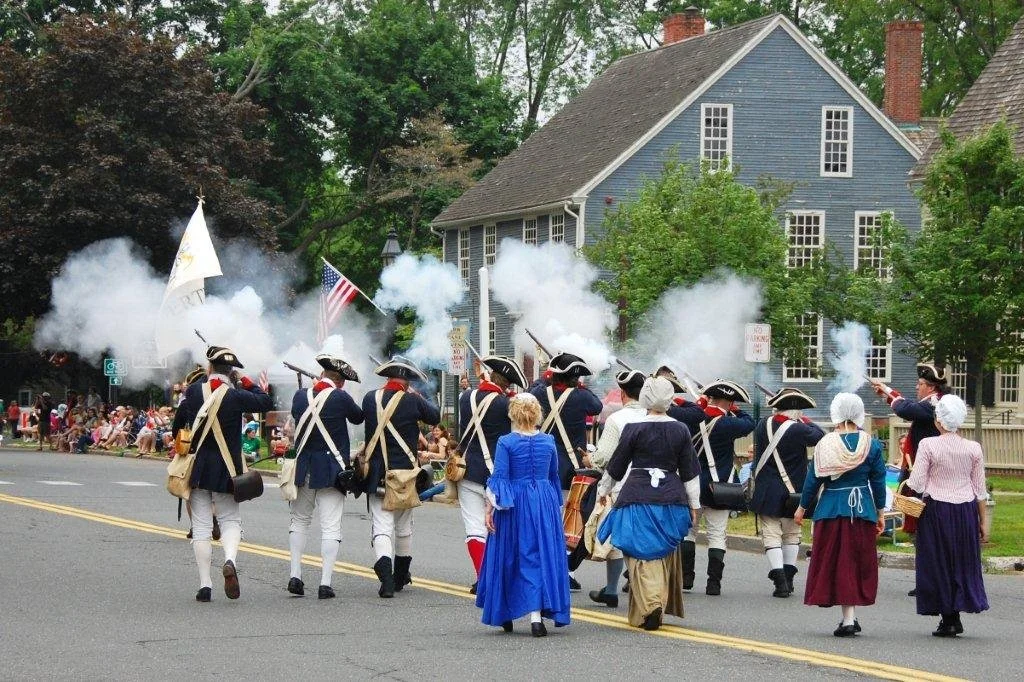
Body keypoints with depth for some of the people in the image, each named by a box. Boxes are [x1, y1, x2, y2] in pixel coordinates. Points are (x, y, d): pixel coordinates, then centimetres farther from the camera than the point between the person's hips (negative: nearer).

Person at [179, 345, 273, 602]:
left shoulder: (194, 391, -5)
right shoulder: (236, 395, -11)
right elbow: (266, 403, 0)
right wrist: (246, 382, 5)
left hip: (198, 467, 1)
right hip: (226, 469, -1)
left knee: (201, 526, 5)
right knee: (230, 520, 12)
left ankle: (205, 584, 2)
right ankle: (230, 560, -18)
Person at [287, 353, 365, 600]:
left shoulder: (300, 396, -1)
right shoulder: (341, 397, -11)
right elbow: (359, 418, 5)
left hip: (302, 468, 3)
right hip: (332, 469, -3)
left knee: (299, 520, 18)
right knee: (330, 526, -2)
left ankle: (295, 575, 9)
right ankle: (325, 582, -8)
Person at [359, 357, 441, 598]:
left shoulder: (371, 398, -4)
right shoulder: (412, 401, -10)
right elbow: (435, 417, 7)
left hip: (377, 475, 0)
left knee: (381, 527, -4)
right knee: (404, 528, 17)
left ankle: (386, 576, -25)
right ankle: (400, 576, 31)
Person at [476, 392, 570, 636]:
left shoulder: (506, 442, -8)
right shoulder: (549, 441, 3)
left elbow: (499, 477, -11)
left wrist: (490, 508, -7)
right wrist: (557, 504, 25)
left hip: (515, 505, -2)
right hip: (546, 502, 2)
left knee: (509, 557, 10)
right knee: (544, 556, 3)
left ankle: (504, 615, 18)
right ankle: (537, 613, -8)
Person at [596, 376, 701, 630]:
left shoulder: (633, 429, -7)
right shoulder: (681, 430, 1)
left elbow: (616, 468, 2)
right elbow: (690, 472, 6)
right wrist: (694, 505, 15)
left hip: (638, 497, -3)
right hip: (671, 498, 3)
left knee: (642, 554, 0)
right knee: (664, 553, 16)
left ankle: (650, 604, -18)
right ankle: (661, 607, 22)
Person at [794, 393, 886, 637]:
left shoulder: (825, 444, -6)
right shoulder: (872, 445, -2)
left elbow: (814, 479, -1)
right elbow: (878, 481, 2)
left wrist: (802, 507, 11)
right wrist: (880, 512, 12)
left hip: (832, 509, -2)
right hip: (863, 510, 2)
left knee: (833, 561, 4)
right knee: (858, 562, 9)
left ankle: (848, 619, 0)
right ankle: (851, 618, 9)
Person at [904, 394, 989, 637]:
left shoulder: (928, 445, -10)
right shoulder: (973, 448, 0)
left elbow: (916, 484, -10)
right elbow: (980, 490, 4)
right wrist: (982, 523, 11)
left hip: (937, 509, -3)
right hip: (966, 511, 3)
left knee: (938, 563, 6)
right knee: (964, 562, 11)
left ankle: (949, 618, 7)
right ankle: (955, 619, 8)